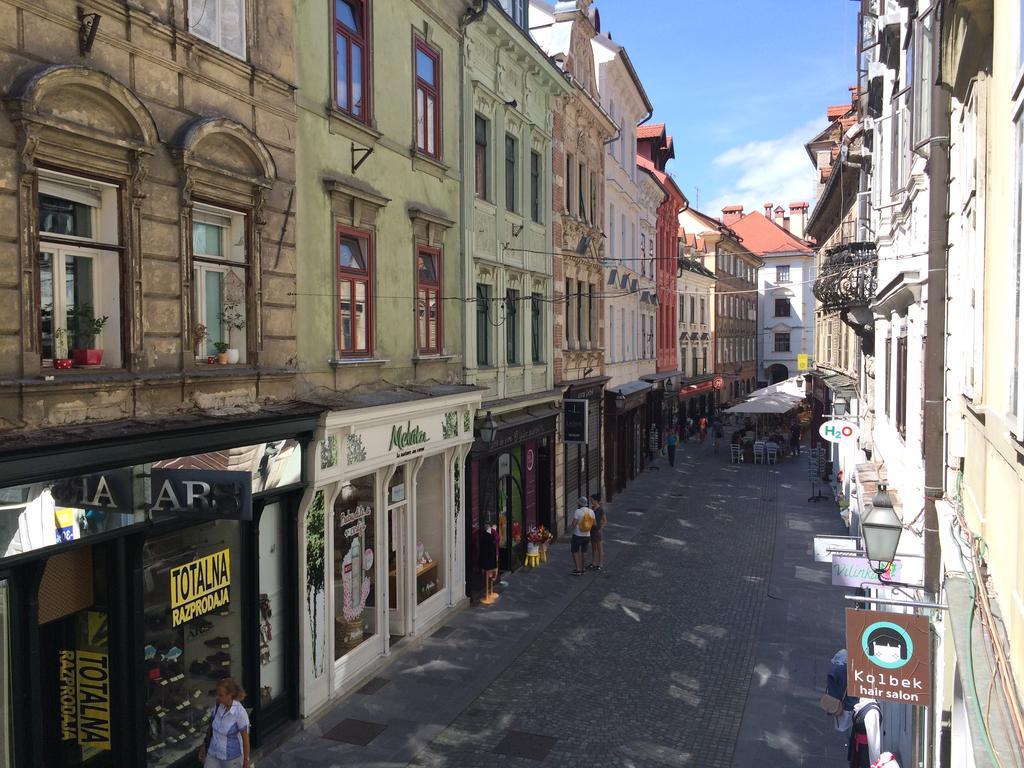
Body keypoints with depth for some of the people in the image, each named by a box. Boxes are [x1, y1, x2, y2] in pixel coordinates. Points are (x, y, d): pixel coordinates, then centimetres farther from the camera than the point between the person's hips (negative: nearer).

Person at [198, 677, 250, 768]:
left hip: (232, 755, -6)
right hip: (214, 752, 6)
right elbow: (213, 725, 4)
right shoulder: (218, 704, -14)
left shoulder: (240, 712, -32)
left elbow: (246, 738, -20)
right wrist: (205, 745, 12)